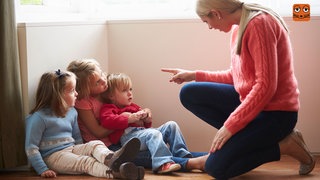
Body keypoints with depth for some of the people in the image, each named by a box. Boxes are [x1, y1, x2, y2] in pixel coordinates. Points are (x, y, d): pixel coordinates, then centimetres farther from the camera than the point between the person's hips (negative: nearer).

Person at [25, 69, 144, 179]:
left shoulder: (71, 112, 14)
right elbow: (31, 147, -12)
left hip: (72, 149, 7)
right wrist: (43, 170, -18)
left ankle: (110, 159, -58)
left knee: (95, 144, -22)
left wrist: (81, 151, 10)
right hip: (53, 156, -7)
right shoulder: (38, 117, -10)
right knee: (86, 162, -32)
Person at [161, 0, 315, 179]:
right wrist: (195, 75, 15)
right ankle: (240, 138, -2)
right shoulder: (239, 27, 5)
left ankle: (285, 145, -1)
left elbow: (266, 86, -26)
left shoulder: (259, 23, -22)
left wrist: (230, 125, -23)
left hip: (275, 111, -9)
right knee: (189, 94, 1)